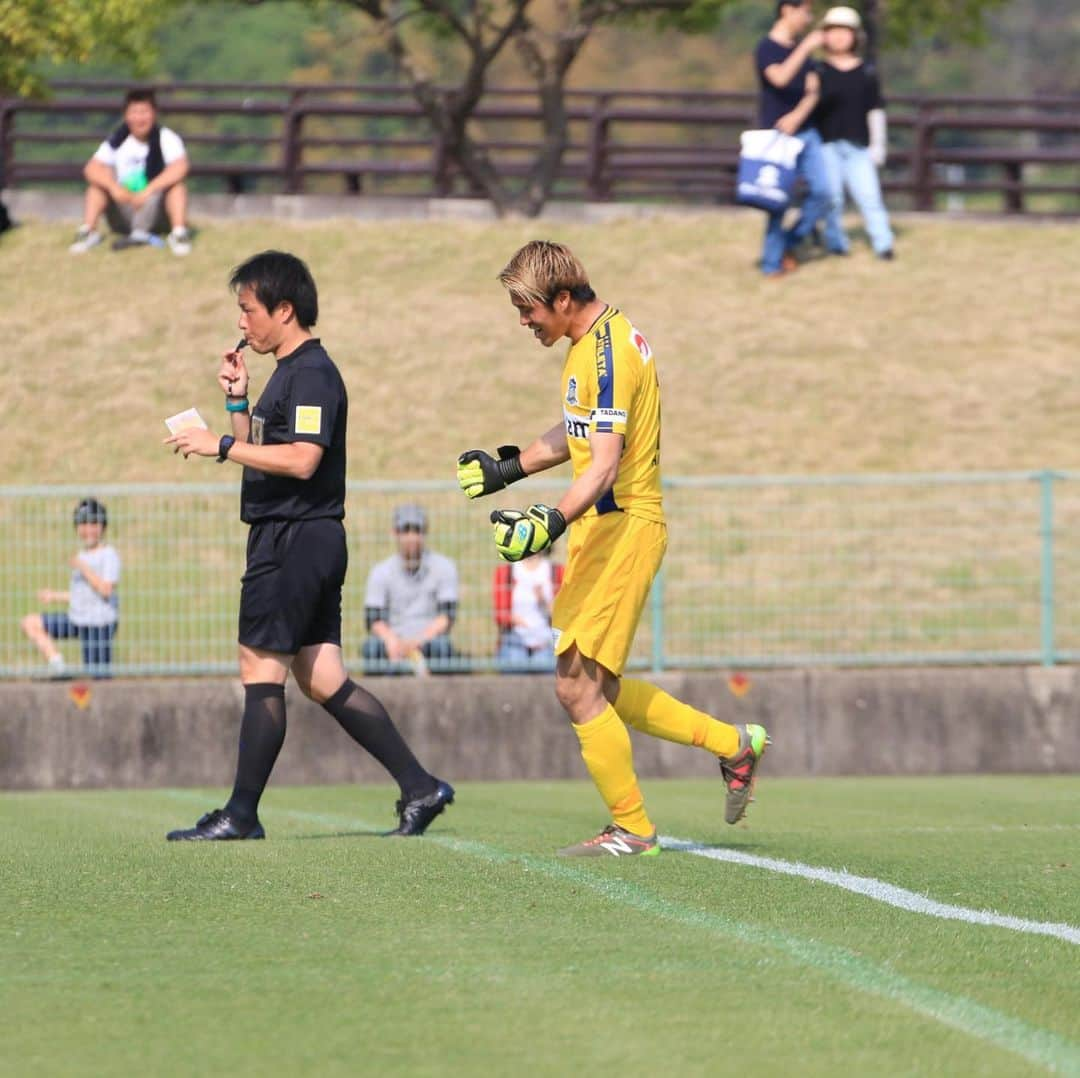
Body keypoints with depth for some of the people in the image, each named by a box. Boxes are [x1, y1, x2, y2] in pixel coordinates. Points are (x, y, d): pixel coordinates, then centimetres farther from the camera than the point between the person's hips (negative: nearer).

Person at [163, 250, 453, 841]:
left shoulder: (311, 373, -13)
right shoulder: (288, 372, 19)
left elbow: (300, 460, -24)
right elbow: (260, 453, 26)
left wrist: (220, 445, -20)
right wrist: (237, 400, 13)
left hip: (295, 542, -10)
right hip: (301, 542, 10)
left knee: (261, 671, -7)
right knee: (323, 681, 8)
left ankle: (241, 815, -4)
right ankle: (420, 787, 8)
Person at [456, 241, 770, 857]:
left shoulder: (608, 355, -19)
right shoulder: (595, 341, 13)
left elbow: (604, 465, -29)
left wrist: (553, 523, -41)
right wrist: (507, 470, 31)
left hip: (623, 525, -10)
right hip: (605, 529, 10)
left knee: (577, 685, -8)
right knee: (594, 689, 13)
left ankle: (631, 829, 3)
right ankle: (733, 744, 22)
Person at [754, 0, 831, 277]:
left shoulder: (801, 49, 12)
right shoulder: (766, 48, -8)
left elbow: (812, 90, 5)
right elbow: (780, 78, -27)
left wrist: (798, 116, -14)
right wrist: (806, 47, -29)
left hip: (805, 132, 6)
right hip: (778, 137, -6)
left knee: (821, 191, -2)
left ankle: (789, 244, 14)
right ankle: (771, 263, 2)